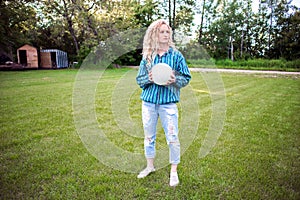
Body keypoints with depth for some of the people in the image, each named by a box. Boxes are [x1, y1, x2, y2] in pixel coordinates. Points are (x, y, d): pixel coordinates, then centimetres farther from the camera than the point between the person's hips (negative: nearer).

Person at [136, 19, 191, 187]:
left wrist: (175, 80, -17)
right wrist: (149, 79, -13)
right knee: (149, 135, 14)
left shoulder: (176, 55, 0)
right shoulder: (147, 56, 5)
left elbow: (187, 77, 2)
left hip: (168, 102, -2)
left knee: (172, 138, 0)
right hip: (149, 101, 3)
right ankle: (150, 166, 36)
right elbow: (139, 79, 8)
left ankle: (174, 171, 21)